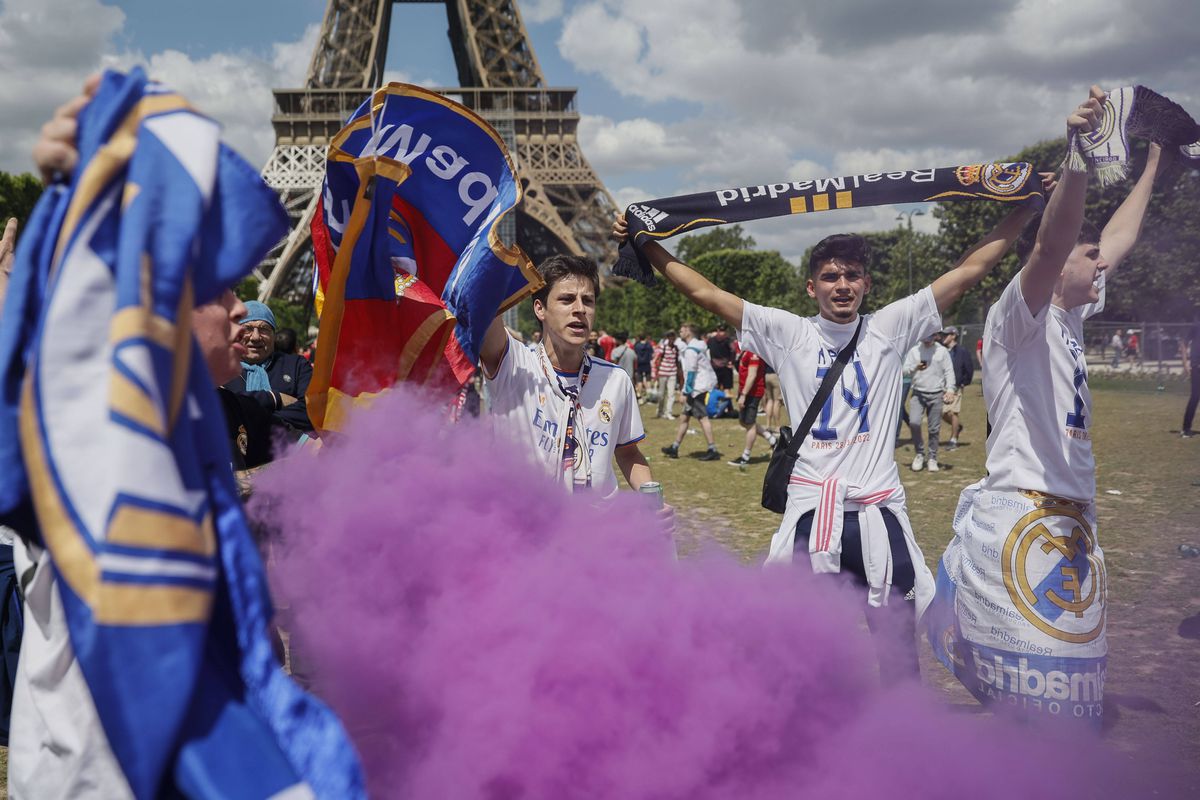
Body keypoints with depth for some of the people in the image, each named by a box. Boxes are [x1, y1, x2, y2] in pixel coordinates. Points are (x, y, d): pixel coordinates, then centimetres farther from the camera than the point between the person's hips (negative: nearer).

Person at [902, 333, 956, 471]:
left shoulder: (942, 351, 5)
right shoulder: (914, 351, 8)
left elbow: (949, 371, 2)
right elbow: (905, 370, 6)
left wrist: (950, 389, -12)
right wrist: (915, 367, -16)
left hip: (936, 395, 0)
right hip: (918, 393, 1)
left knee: (934, 428, 2)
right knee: (914, 422, -16)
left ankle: (932, 458, 14)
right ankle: (919, 453, 2)